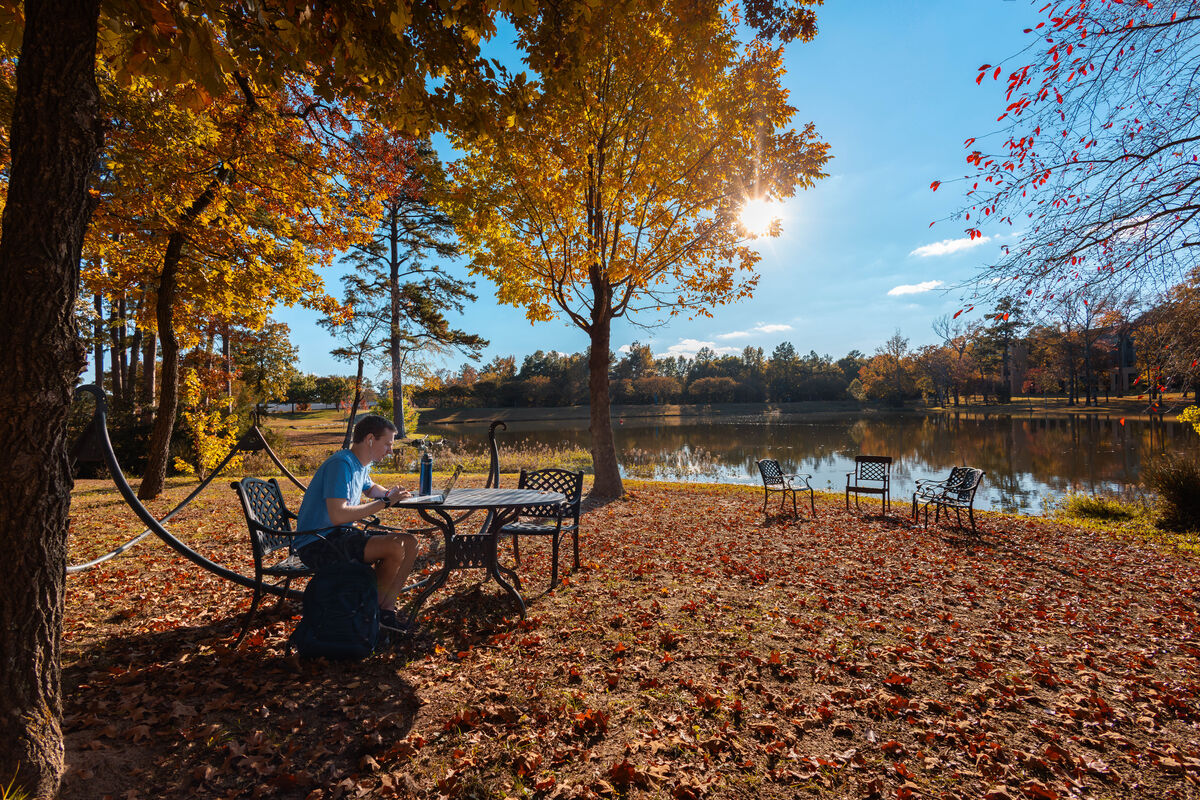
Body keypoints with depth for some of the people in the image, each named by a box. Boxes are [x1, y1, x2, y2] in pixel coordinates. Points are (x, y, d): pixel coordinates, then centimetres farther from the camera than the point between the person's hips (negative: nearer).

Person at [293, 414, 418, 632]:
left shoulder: (361, 465, 11)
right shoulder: (342, 464, -19)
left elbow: (370, 488, 34)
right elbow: (338, 515, -29)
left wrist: (388, 494, 11)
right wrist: (384, 502, -23)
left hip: (340, 535, 10)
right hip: (317, 544, -10)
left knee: (410, 542, -2)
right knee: (395, 547, -25)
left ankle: (386, 609, 3)